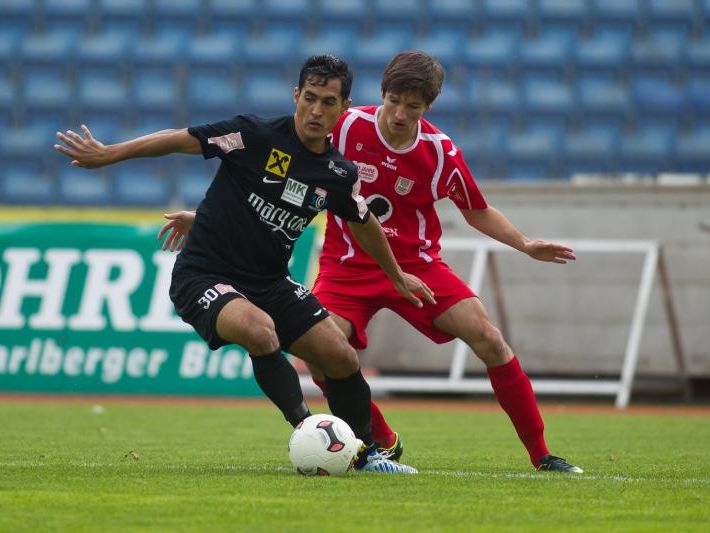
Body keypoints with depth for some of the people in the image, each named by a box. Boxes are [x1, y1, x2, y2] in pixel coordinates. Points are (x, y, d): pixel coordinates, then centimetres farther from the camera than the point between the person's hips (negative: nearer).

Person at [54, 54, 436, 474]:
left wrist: (397, 275, 33)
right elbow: (179, 140, -10)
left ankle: (366, 454, 21)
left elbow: (364, 225, 20)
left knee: (342, 359, -1)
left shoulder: (339, 175, 0)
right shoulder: (258, 135, -16)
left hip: (270, 282, 6)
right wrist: (106, 155, -13)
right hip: (204, 277, -6)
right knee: (259, 329, -36)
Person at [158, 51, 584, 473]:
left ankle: (541, 455, -1)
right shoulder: (345, 128, -13)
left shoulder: (441, 152, -8)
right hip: (348, 265, -1)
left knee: (489, 340, -15)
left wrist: (526, 245, -5)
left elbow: (478, 212, 10)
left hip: (417, 264, 1)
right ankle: (384, 444, 2)